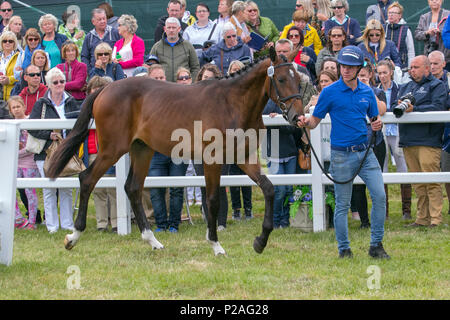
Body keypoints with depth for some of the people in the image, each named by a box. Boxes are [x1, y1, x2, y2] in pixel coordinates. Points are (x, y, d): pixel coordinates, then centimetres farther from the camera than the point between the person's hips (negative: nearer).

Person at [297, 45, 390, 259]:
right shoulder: (330, 92, -2)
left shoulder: (367, 92, 8)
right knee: (342, 205, 2)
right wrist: (305, 122, -22)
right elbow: (315, 121, 0)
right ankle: (344, 249, 12)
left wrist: (377, 125, -5)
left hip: (365, 152, 3)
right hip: (342, 155, -3)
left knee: (380, 196, -6)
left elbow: (374, 119, 18)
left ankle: (376, 245, 5)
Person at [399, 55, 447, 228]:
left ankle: (436, 219, -10)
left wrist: (414, 109, -18)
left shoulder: (437, 86, 4)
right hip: (408, 142, 6)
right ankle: (422, 218, 10)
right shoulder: (405, 87, 25)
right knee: (418, 185, 7)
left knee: (432, 183, -10)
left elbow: (438, 108, -11)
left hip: (428, 141, -6)